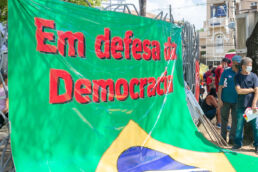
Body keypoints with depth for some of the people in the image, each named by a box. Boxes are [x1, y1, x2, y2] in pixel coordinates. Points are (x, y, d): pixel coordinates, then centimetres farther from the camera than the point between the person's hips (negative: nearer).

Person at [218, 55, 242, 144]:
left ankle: (232, 138, 16)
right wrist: (219, 99, -8)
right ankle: (223, 137, 21)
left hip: (236, 101, 2)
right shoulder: (226, 72, -2)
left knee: (235, 120, 4)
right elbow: (220, 86, -2)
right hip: (225, 100, -2)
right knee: (224, 119, 8)